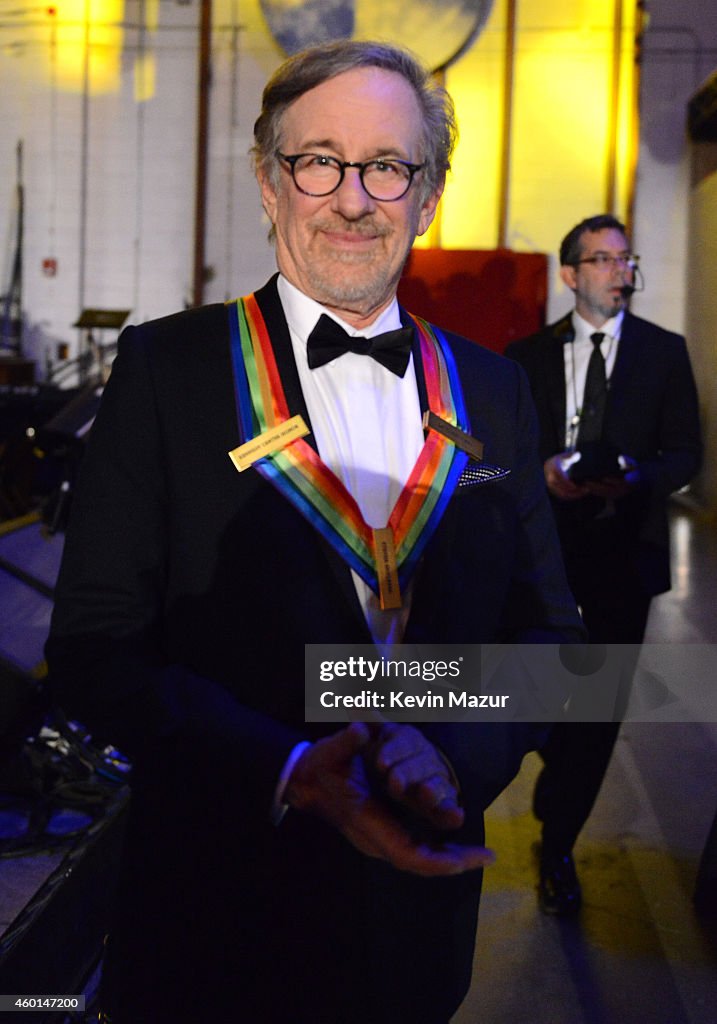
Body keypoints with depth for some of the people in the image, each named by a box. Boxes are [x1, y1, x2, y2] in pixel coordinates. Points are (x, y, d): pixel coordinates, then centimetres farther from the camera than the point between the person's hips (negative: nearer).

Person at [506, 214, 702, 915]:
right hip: (546, 541, 1)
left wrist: (635, 478, -17)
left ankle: (557, 846, 16)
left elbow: (686, 454, 2)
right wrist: (542, 473, -14)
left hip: (624, 547, 0)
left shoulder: (665, 352, 4)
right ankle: (564, 774, 45)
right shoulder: (528, 355, 5)